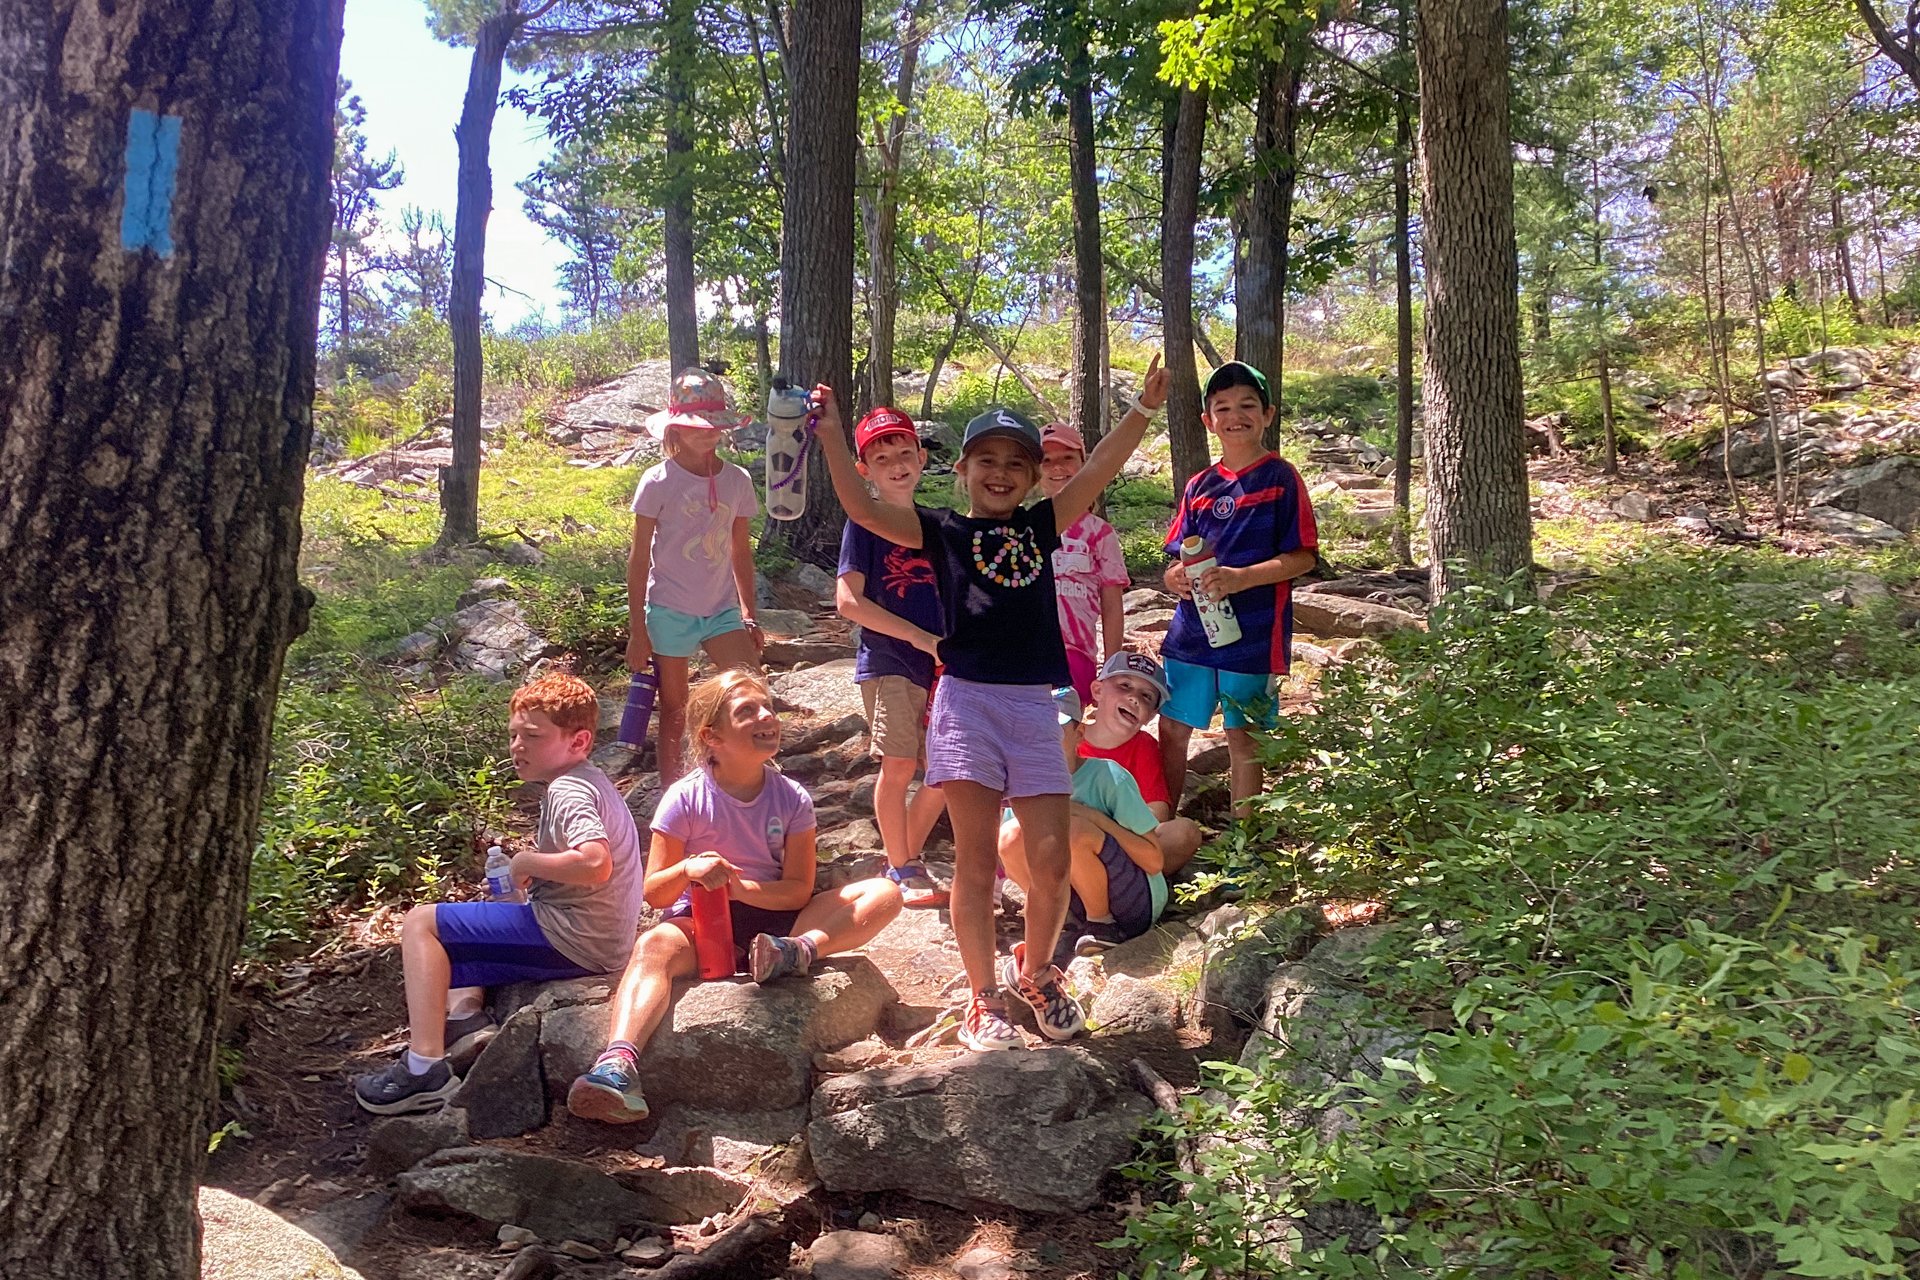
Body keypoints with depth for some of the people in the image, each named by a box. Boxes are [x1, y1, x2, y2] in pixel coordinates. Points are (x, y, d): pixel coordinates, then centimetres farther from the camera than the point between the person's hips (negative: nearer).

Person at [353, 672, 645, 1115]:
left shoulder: (567, 790, -16)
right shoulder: (587, 783, 16)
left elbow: (595, 863, -33)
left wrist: (528, 862, -18)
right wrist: (540, 866, 6)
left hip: (570, 938, -11)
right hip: (592, 941, 11)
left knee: (421, 923, -2)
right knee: (449, 950, 27)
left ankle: (425, 1068, -10)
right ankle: (466, 1019, 2)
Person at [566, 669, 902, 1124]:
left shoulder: (792, 799, -1)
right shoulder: (685, 799, -6)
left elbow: (799, 890, -5)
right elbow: (654, 893, -5)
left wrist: (742, 886, -23)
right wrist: (686, 871, -28)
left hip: (772, 920, 3)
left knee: (884, 893, -15)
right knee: (654, 945, -38)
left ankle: (800, 951, -39)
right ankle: (618, 1063, -58)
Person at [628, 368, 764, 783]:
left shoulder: (737, 480, 2)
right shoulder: (659, 482, -9)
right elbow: (639, 559, -6)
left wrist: (749, 616, 11)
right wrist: (637, 631, -7)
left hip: (722, 610, 3)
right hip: (669, 612, -3)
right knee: (673, 713, 8)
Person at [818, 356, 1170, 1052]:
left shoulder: (1040, 526, 12)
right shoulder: (943, 531, 4)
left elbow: (1098, 470, 6)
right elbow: (863, 508, -8)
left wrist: (1144, 408, -1)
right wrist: (833, 435, -14)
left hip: (1034, 707, 3)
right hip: (967, 702, -2)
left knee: (1051, 860, 0)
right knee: (976, 862, 0)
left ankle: (1035, 973, 26)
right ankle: (984, 1000, 14)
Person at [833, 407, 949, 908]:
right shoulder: (865, 524, -4)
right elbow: (848, 601, -13)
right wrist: (922, 638, -14)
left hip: (937, 665, 6)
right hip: (887, 662, -6)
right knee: (898, 764, -9)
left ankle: (908, 859, 24)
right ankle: (902, 872, 8)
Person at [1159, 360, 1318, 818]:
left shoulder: (1280, 478, -4)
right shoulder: (1200, 485, 10)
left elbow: (1302, 557, -9)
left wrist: (1240, 578, -22)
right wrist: (1177, 577, -10)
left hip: (1253, 635, -5)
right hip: (1192, 630, 5)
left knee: (1243, 740, 6)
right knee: (1171, 731, 8)